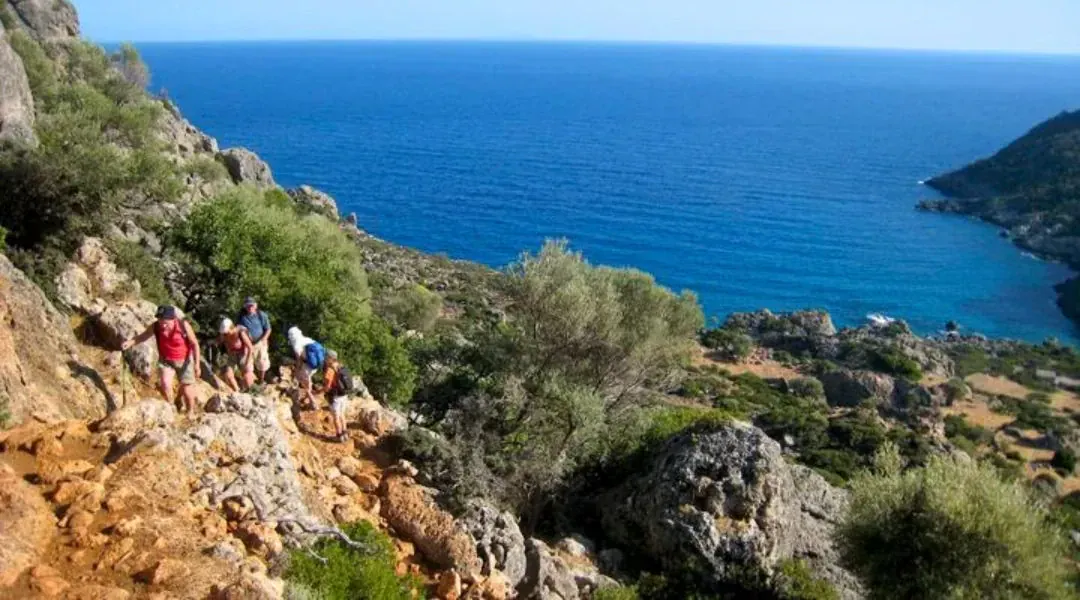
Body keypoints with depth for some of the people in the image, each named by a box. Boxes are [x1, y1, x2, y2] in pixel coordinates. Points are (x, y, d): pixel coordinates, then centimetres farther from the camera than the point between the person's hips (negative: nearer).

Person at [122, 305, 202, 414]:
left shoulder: (183, 325, -27)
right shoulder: (155, 326, -19)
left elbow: (194, 344, -17)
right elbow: (143, 336, 0)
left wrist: (197, 364, -19)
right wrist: (129, 342, -19)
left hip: (184, 361, -2)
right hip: (166, 361, 2)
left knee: (187, 392, 2)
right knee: (165, 385, -22)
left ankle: (190, 413, 28)